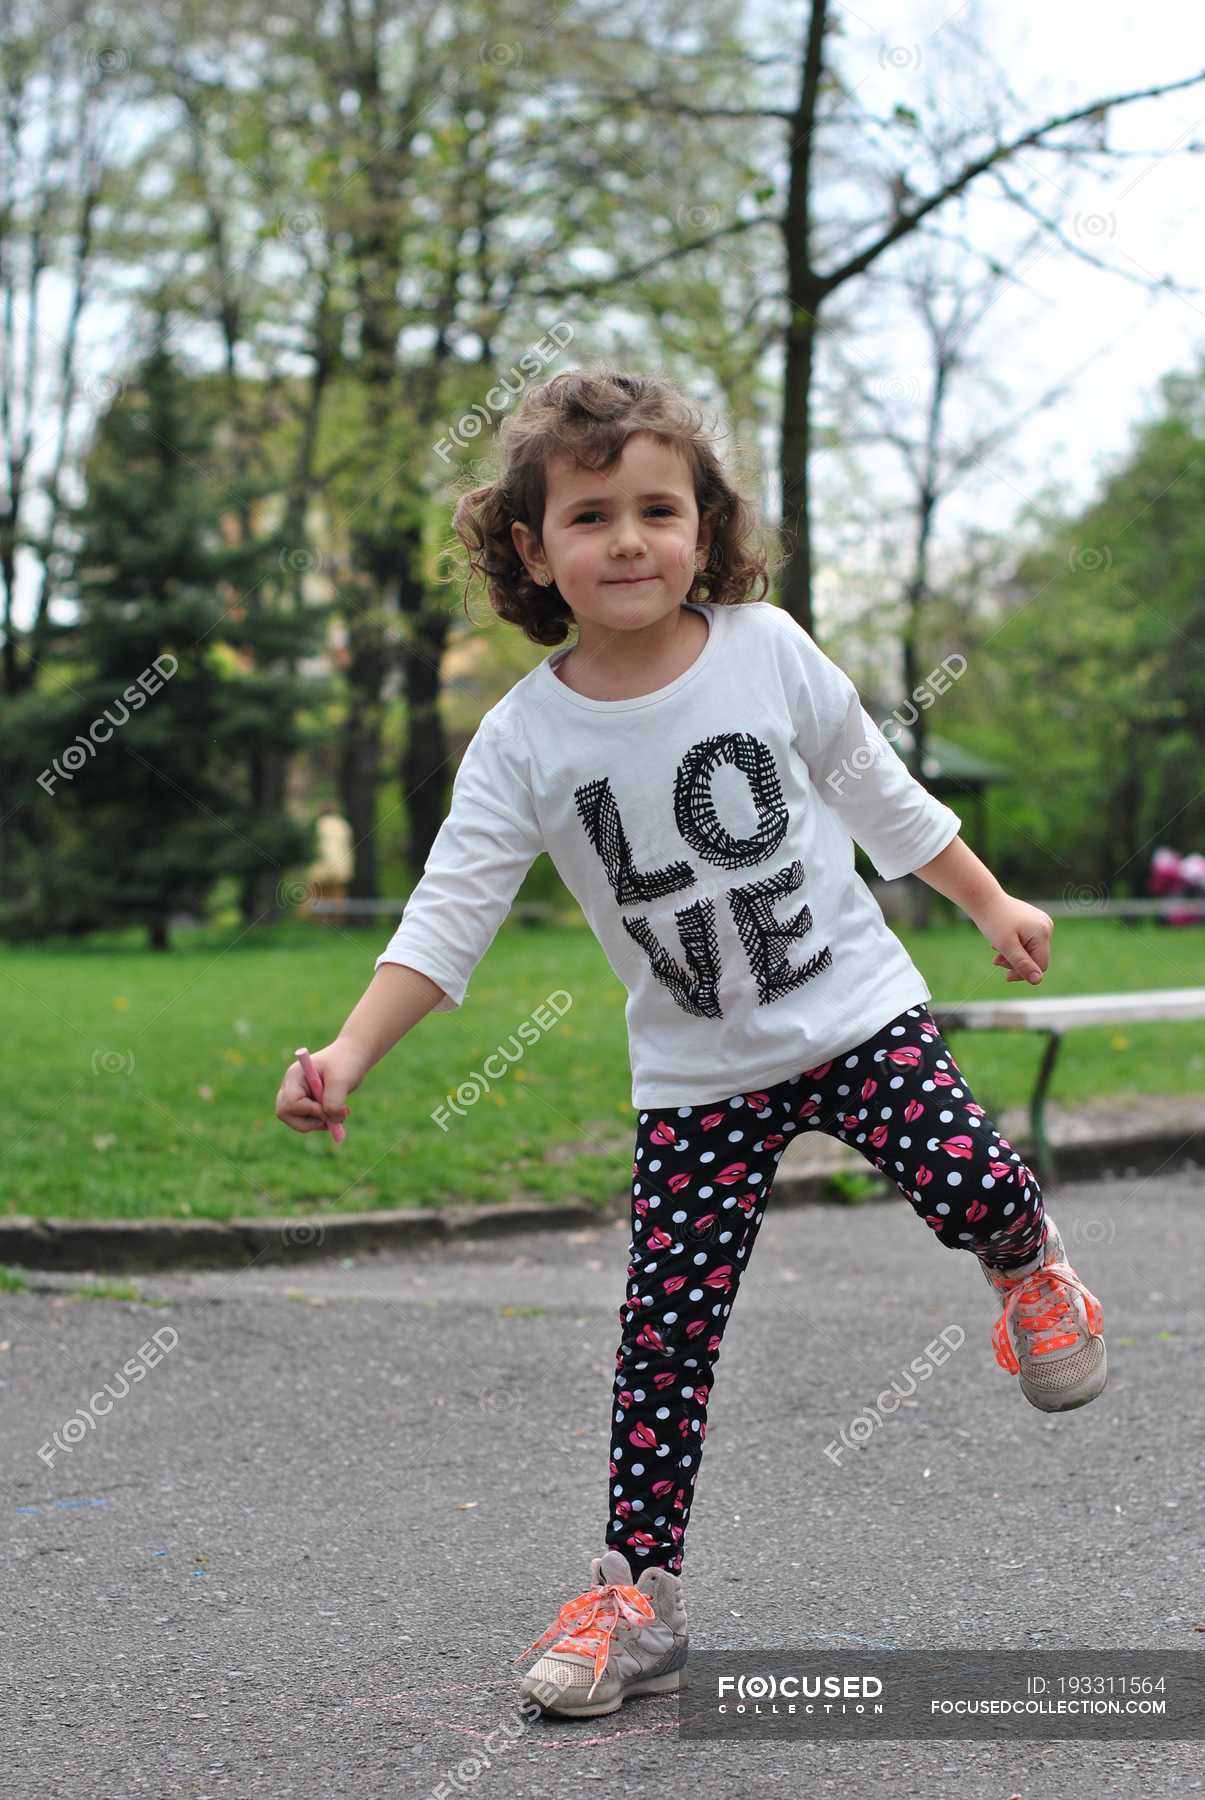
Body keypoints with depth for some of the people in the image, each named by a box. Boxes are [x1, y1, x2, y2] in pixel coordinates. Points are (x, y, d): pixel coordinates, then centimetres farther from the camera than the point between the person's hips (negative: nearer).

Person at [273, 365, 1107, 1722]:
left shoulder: (768, 652, -8)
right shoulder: (525, 740, -10)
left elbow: (880, 796, 6)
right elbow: (446, 916, -12)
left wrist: (993, 906, 13)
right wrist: (348, 1056, -25)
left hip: (856, 1012, 0)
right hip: (695, 1075, 1)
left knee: (976, 1191, -20)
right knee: (666, 1332, 0)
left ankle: (1028, 1267, 18)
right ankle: (637, 1591, 13)